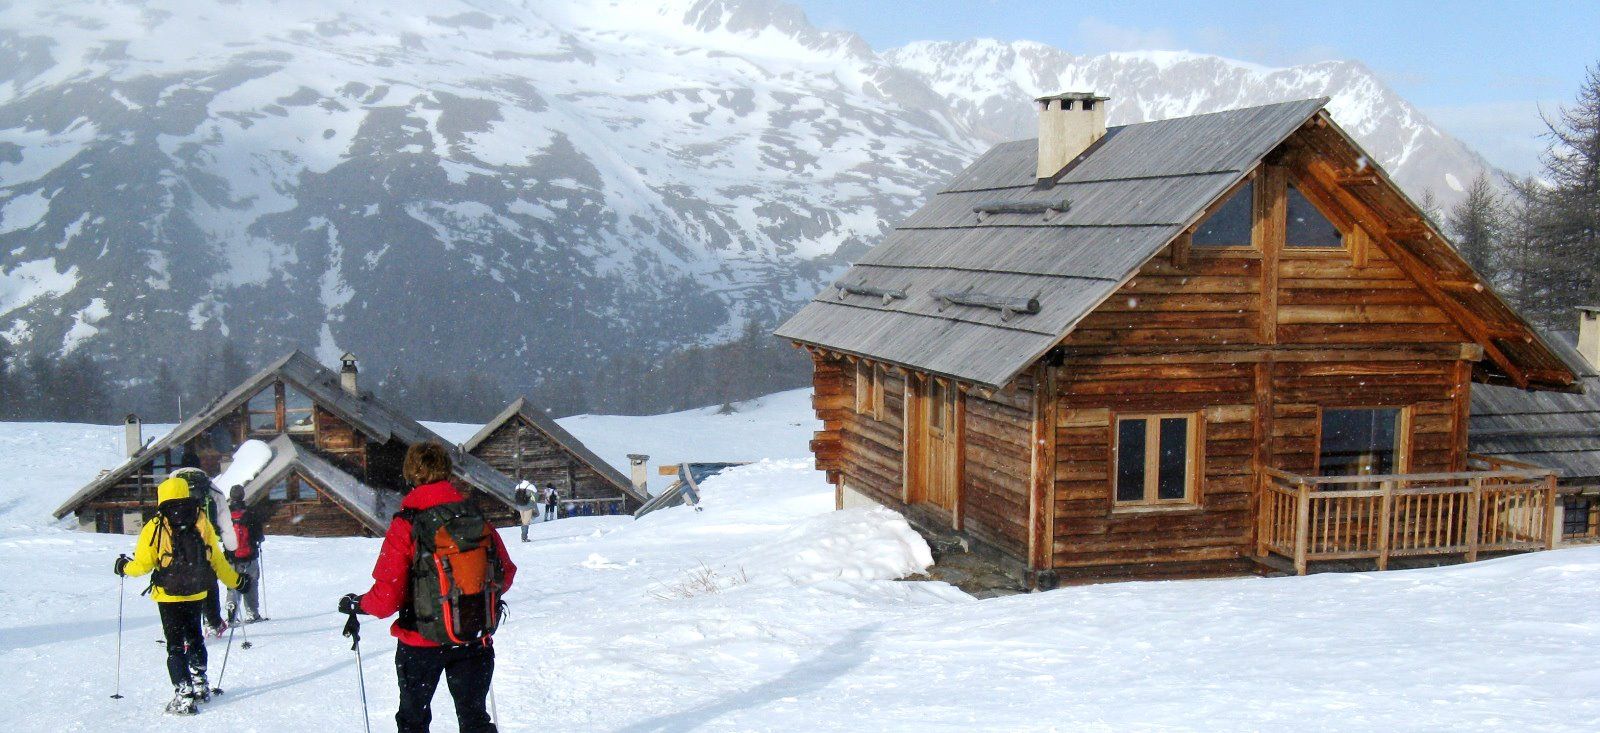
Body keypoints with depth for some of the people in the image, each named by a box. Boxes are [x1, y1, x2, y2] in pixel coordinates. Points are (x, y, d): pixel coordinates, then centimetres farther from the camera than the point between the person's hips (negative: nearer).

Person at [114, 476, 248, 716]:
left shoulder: (155, 527, -9)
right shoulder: (201, 521, -1)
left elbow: (143, 564, -7)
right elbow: (217, 560, 4)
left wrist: (124, 567, 15)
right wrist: (236, 581, 17)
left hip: (169, 596, -3)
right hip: (197, 594, 4)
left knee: (175, 645, 2)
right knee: (194, 638, 22)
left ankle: (184, 694, -5)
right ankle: (200, 684, 28)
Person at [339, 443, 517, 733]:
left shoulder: (405, 526, -16)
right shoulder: (477, 518, -5)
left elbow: (387, 598, -17)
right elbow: (505, 574, 3)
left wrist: (356, 604, 3)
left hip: (422, 643, -3)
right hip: (475, 639, 3)